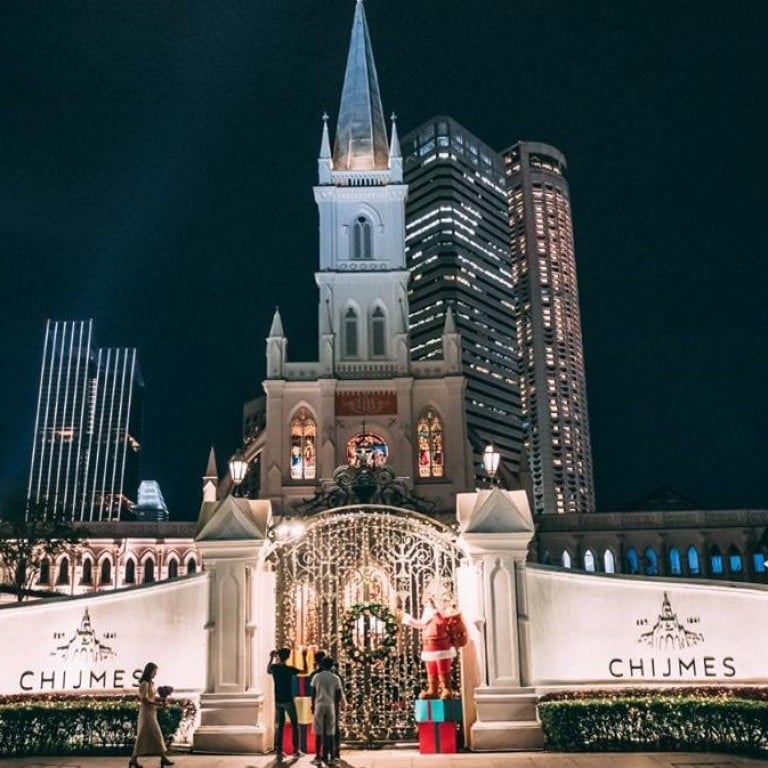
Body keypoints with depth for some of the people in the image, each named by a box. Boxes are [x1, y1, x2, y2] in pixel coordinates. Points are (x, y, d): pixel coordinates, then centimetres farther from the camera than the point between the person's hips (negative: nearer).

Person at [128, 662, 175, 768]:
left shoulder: (151, 683, 13)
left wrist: (161, 699, 1)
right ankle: (163, 757, 0)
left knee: (143, 736, 9)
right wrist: (157, 704, -19)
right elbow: (144, 699, -19)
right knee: (156, 734, -5)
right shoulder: (144, 683, -15)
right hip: (146, 711, -9)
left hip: (152, 712, 9)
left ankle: (134, 759, 12)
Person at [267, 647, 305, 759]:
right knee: (294, 725, 6)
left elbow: (268, 671, 22)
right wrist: (303, 657, 6)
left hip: (278, 701, 4)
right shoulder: (290, 669, -14)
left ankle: (279, 751, 8)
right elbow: (304, 671, 0)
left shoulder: (274, 667, -3)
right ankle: (296, 751, 5)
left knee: (279, 725, 11)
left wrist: (271, 658, 26)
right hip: (288, 700, -4)